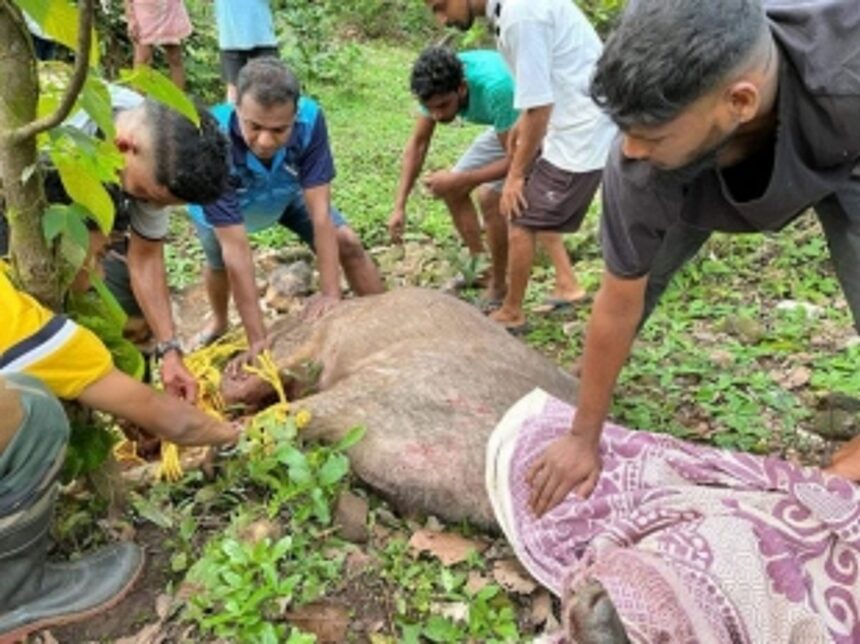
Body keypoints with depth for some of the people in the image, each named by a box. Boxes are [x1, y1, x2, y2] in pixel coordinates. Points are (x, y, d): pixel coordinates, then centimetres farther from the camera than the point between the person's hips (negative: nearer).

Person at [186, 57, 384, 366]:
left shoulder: (309, 118, -39)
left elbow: (320, 212, -36)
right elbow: (235, 248, -43)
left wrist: (330, 293, -42)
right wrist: (258, 339, -42)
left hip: (285, 193, 1)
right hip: (222, 209, -1)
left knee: (348, 245, -7)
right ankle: (219, 322, 42)